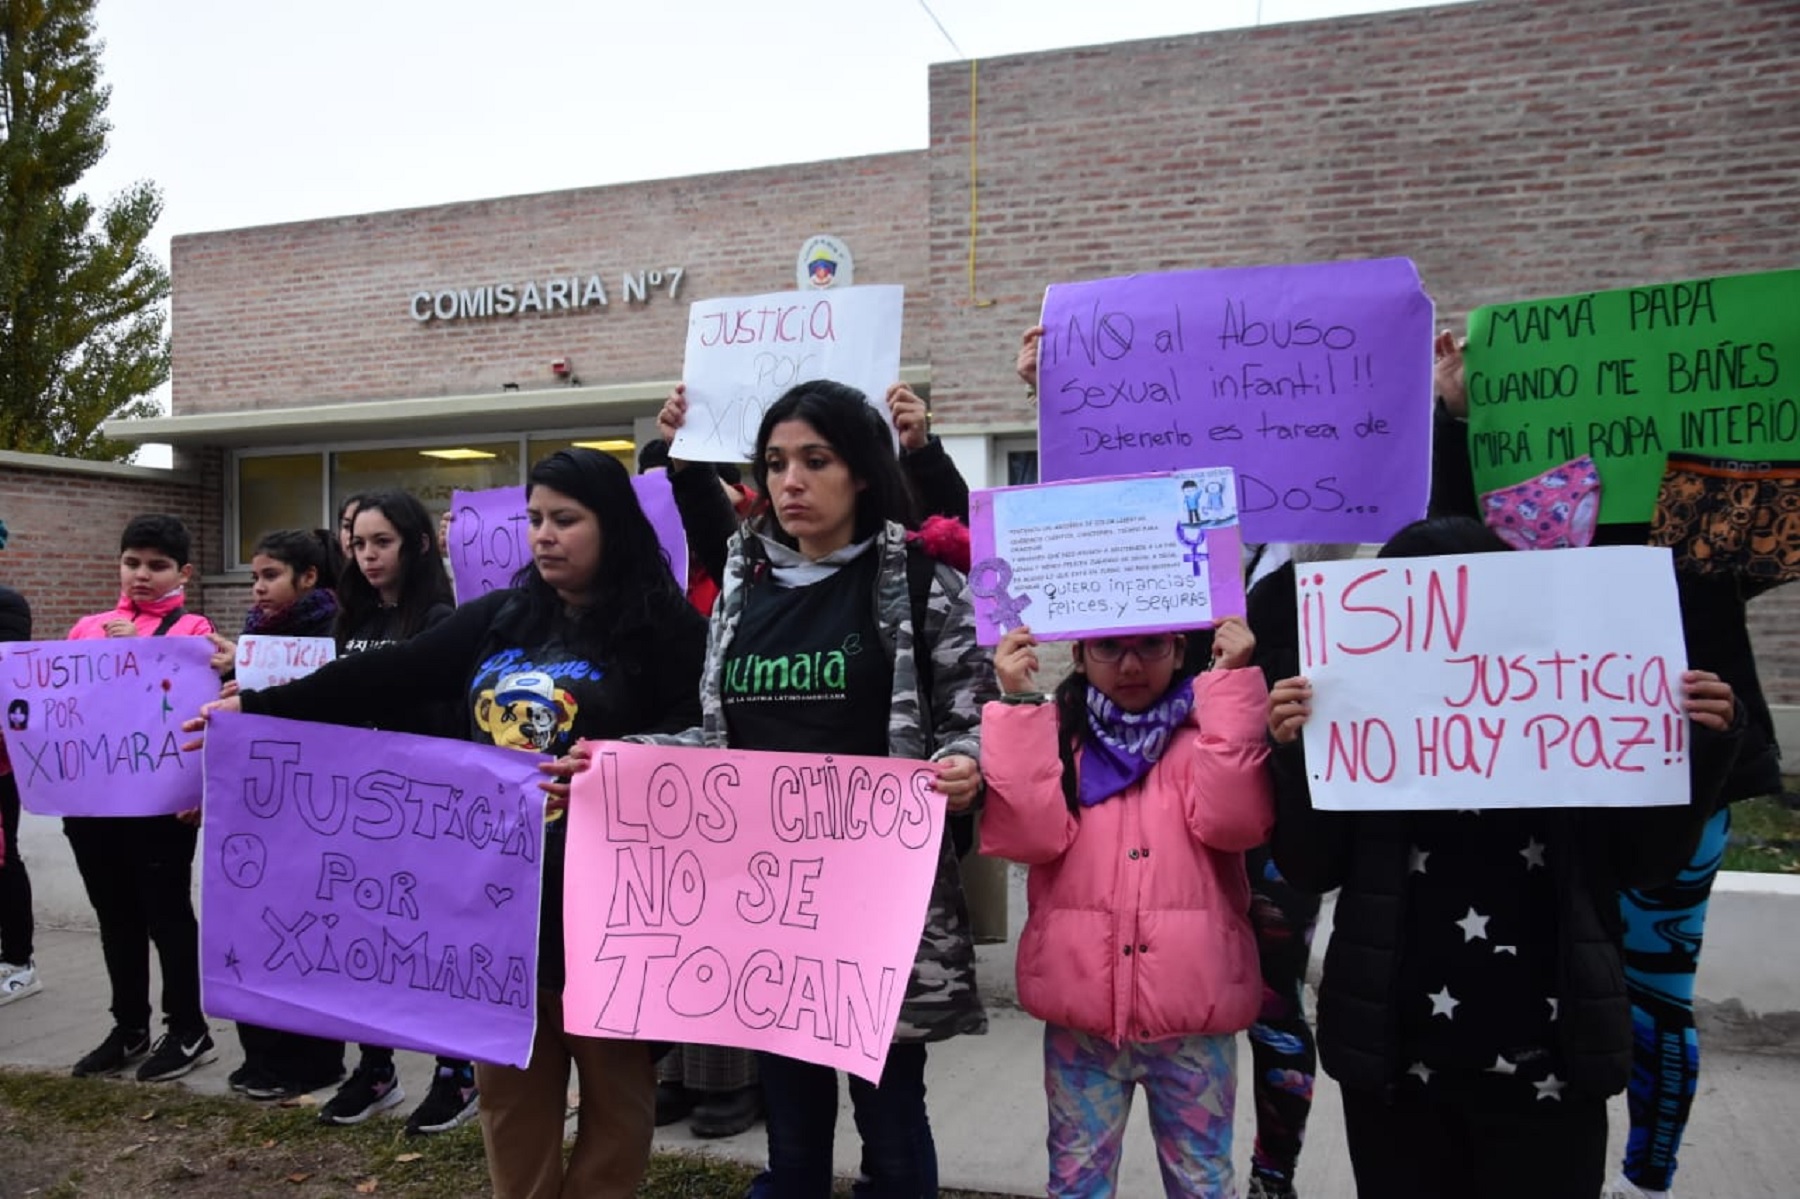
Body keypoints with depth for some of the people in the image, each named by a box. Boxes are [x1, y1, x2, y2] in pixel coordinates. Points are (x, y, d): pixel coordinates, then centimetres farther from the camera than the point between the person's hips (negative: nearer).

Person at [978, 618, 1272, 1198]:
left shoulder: (1207, 729, 2)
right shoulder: (1053, 734, 4)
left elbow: (1233, 821, -16)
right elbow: (1029, 835, -12)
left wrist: (1232, 683, -16)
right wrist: (1019, 704, -14)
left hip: (1191, 1009, -1)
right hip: (1081, 1010, 1)